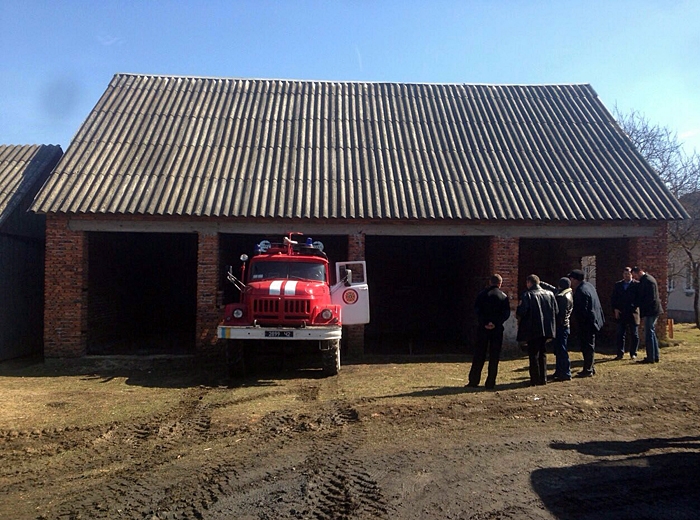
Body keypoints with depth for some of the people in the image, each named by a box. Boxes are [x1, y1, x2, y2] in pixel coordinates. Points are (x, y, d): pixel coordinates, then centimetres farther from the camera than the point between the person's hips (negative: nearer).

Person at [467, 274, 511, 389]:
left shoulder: (482, 294, 2)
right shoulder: (503, 296, 1)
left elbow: (477, 310, -6)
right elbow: (506, 313, -6)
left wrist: (484, 323, -9)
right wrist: (496, 323, -11)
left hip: (483, 328, 1)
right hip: (497, 329, -1)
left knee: (479, 355, 7)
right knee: (494, 356, 5)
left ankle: (473, 381, 7)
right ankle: (490, 383, 5)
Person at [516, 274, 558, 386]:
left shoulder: (527, 295, -12)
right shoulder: (549, 294, 6)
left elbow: (521, 312, -18)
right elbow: (556, 310, 6)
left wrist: (519, 317, 3)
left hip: (533, 330, -5)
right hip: (546, 329, 6)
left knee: (533, 354, 3)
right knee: (542, 353, 16)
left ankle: (535, 380, 4)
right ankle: (543, 379, 19)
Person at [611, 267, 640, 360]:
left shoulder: (636, 285, 1)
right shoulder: (617, 285, 10)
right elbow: (613, 298, 11)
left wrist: (634, 307, -17)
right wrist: (615, 309, -1)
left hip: (633, 313, -2)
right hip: (620, 314, 2)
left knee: (634, 335, 5)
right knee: (620, 334, 2)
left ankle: (633, 353, 15)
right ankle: (620, 353, 9)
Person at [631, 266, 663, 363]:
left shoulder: (648, 281, -16)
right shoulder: (645, 280, 15)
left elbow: (651, 298, -22)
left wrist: (642, 308, -16)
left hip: (650, 311, -11)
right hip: (651, 311, 11)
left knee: (649, 334, -6)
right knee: (651, 333, 15)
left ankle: (651, 358, -3)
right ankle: (655, 356, 22)